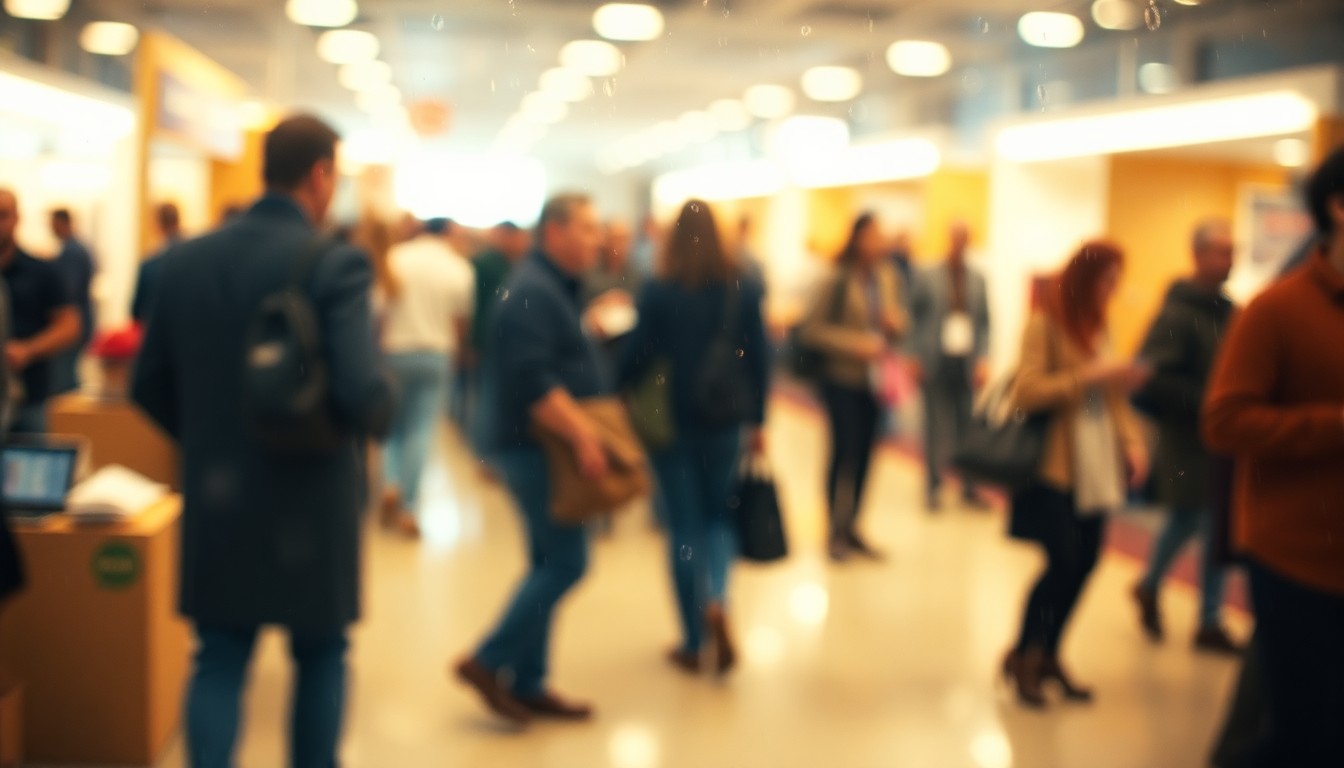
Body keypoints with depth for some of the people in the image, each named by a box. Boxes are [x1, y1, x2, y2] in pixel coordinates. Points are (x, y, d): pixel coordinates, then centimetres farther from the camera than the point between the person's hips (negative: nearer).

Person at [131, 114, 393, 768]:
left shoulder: (186, 260, 1)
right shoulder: (336, 264, -15)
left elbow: (149, 386, 6)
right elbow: (361, 392, -23)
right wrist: (375, 419, 0)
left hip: (215, 500, 4)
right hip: (311, 499, -3)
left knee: (219, 662, 12)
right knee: (321, 658, 16)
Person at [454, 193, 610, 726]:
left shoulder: (555, 288, 17)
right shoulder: (532, 292, -16)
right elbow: (531, 382, -25)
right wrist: (583, 436, -26)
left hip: (548, 447, 10)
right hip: (535, 446, -10)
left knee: (550, 564, 12)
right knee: (565, 563, -9)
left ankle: (527, 684, 18)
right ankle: (488, 663, -1)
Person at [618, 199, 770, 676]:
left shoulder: (658, 291, -8)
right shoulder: (743, 290, -2)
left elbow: (637, 356, -8)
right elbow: (758, 359, 0)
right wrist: (757, 422, 9)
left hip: (671, 422, -1)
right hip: (724, 423, 2)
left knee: (684, 525, 7)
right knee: (718, 518, 17)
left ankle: (693, 643, 10)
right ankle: (717, 601, -11)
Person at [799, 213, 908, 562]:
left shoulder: (888, 278, 5)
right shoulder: (839, 280, -11)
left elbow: (897, 331, 16)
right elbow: (812, 328, -10)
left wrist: (895, 324, -7)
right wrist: (854, 344, -18)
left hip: (875, 379, 5)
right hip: (843, 379, -5)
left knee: (864, 454, 9)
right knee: (845, 451, -6)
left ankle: (851, 527, 21)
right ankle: (837, 531, 7)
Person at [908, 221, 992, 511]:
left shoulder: (978, 280, 6)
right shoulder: (927, 278, -1)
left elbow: (984, 322, 8)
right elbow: (916, 318, 3)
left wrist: (983, 359, -1)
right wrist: (918, 357, -2)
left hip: (968, 364, 2)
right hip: (937, 363, -2)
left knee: (968, 425, 2)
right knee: (936, 425, 2)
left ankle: (969, 487, 12)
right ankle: (935, 485, 13)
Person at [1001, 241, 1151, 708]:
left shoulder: (1099, 327, 12)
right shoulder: (1045, 324, -8)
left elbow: (1113, 393, 15)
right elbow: (1027, 392, -16)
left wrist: (1132, 442, 1)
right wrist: (1091, 376, -21)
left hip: (1096, 467, 6)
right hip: (1054, 465, -6)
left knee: (1084, 562, 4)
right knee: (1063, 561, -10)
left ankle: (1046, 654, 22)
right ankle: (1023, 657, 10)